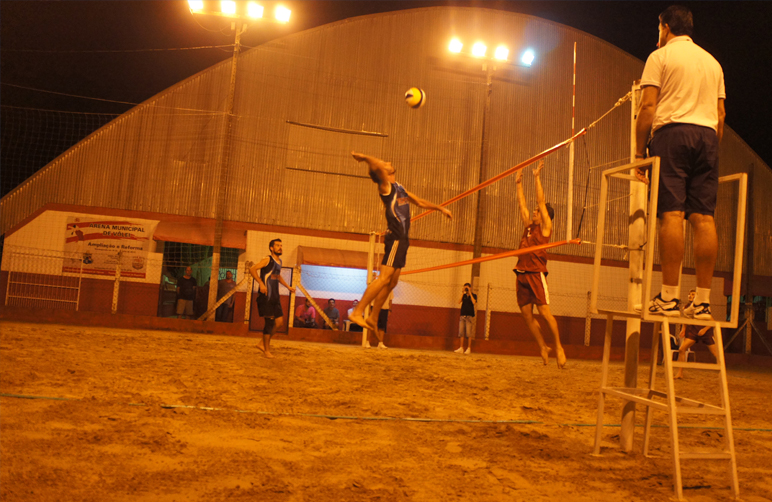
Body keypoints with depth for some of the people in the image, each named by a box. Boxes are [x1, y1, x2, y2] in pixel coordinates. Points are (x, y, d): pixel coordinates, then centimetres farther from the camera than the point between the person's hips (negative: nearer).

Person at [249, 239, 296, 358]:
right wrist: (261, 283, -26)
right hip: (266, 296, -8)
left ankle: (262, 343, 19)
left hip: (275, 297, 8)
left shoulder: (279, 261, 17)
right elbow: (252, 269, -19)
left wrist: (288, 286, 27)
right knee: (270, 322, -6)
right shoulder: (267, 260, -9)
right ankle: (267, 350, 5)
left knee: (280, 322, 5)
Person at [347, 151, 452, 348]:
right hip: (396, 237, -9)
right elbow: (378, 165, -20)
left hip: (403, 239, 9)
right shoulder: (385, 186, -3)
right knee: (384, 277, -17)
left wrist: (440, 208, 34)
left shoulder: (400, 188, 23)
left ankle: (373, 319, 14)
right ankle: (357, 312, -17)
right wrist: (364, 157, -4)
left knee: (392, 282, 8)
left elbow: (420, 202, 33)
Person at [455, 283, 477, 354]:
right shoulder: (464, 295, 13)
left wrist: (470, 293, -11)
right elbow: (459, 302, -3)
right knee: (461, 332, 1)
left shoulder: (473, 295, 4)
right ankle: (461, 348, 4)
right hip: (463, 315, 4)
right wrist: (462, 293, -7)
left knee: (469, 333, -7)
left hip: (470, 316, -4)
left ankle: (469, 348, -3)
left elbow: (474, 302, -15)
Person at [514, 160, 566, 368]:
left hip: (536, 274, -7)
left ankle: (558, 346, 3)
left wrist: (537, 177, 1)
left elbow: (541, 201, -1)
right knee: (527, 314, 4)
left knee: (545, 312, -10)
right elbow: (522, 204, 24)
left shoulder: (545, 228, 3)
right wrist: (518, 183, 25)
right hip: (522, 274, 7)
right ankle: (543, 347, 15)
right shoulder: (529, 226, 19)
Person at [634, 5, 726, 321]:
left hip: (672, 132, -5)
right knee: (704, 216, -2)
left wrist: (639, 152, -2)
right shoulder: (713, 62, 24)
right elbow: (721, 114, 19)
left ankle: (668, 298, -18)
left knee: (671, 213, -13)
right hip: (707, 135, 5)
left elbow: (648, 107, -4)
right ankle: (703, 301, -4)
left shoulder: (660, 56, 7)